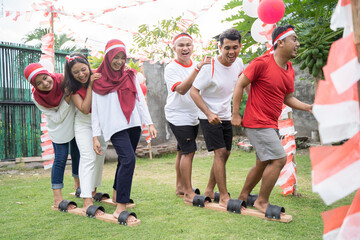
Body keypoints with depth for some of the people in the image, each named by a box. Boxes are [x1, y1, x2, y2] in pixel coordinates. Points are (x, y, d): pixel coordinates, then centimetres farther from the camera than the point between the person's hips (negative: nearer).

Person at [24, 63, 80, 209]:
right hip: (59, 129, -2)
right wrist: (67, 99, -35)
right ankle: (57, 199, -5)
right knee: (60, 159, -9)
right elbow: (57, 118, -24)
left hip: (76, 123, 3)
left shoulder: (65, 80, -25)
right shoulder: (36, 98, -24)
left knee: (77, 154, 14)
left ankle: (78, 185, 38)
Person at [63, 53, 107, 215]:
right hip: (84, 125, -3)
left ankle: (93, 190, 35)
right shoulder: (73, 88, -16)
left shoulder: (99, 78, -13)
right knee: (88, 158, -17)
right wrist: (90, 86, -27)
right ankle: (87, 201, -23)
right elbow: (85, 109, -27)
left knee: (99, 157, 14)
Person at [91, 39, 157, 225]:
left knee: (125, 161, 10)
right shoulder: (99, 81, 3)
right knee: (128, 159, -20)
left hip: (133, 125, 5)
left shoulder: (130, 76, 15)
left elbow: (140, 100, 13)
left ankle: (117, 196, 30)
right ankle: (120, 209, -20)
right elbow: (95, 109, 0)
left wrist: (149, 123, 4)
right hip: (115, 126, -5)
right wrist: (95, 136, -5)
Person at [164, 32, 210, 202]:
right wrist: (197, 69, -30)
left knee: (183, 151, 13)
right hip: (178, 115, -6)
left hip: (193, 115, 6)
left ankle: (180, 186, 24)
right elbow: (182, 89, -24)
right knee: (188, 151, -12)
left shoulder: (196, 65, 9)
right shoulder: (171, 68, -9)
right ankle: (188, 192, -6)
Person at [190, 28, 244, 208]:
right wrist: (209, 114, -26)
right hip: (209, 117, -7)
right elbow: (193, 91, -18)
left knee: (224, 154, 9)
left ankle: (209, 191, 24)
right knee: (220, 152, -15)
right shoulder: (210, 67, -22)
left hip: (226, 117, 7)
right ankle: (224, 197, -11)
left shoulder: (238, 63, -2)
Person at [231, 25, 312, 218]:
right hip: (257, 122, -9)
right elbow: (239, 85, -11)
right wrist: (235, 115, -11)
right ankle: (262, 202, 2)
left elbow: (288, 98, 18)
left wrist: (308, 107, 2)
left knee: (263, 163, 16)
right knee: (279, 159, -12)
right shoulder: (262, 63, -14)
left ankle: (243, 197, 32)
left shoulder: (290, 70, 10)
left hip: (271, 124, 9)